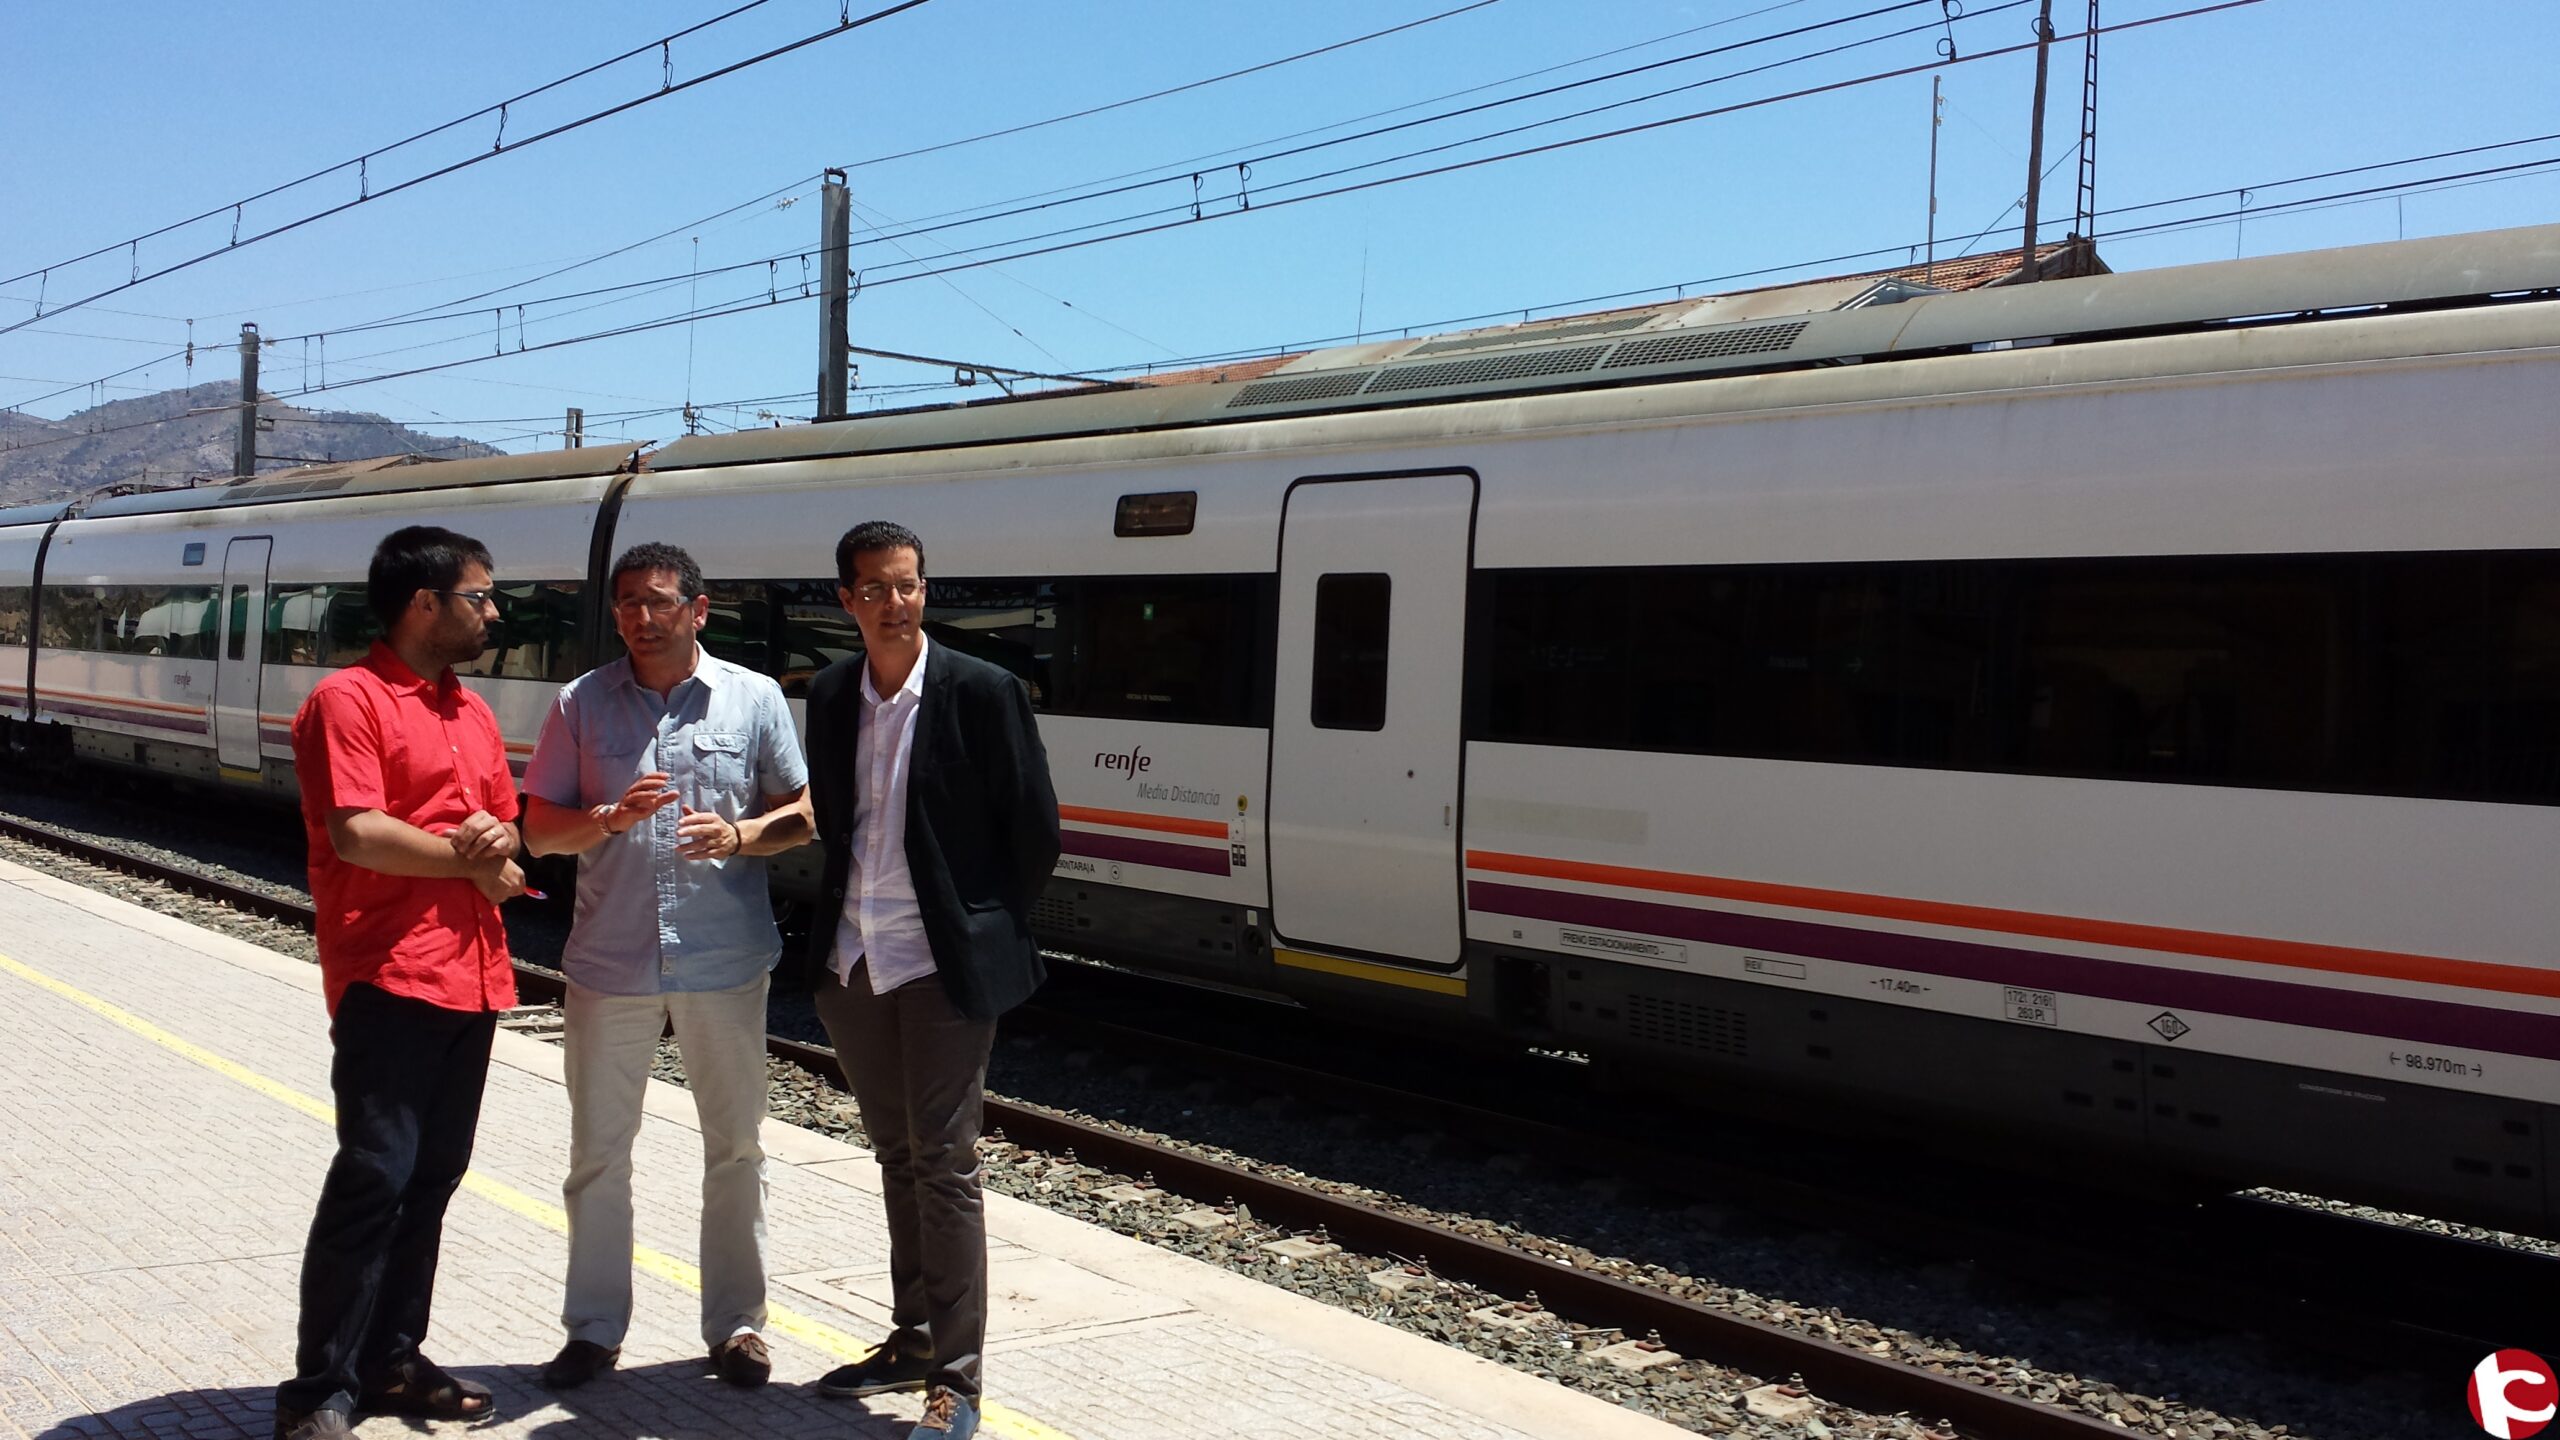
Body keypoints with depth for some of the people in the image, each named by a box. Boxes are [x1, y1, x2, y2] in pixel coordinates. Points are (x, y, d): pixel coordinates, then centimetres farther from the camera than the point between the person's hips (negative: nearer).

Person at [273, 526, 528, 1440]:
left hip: (471, 976, 8)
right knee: (376, 1174, -9)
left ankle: (391, 1360, 23)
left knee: (434, 1174, 12)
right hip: (389, 976, -8)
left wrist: (498, 844, -5)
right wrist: (470, 860, -6)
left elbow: (507, 827, 19)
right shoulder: (349, 700, -7)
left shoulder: (472, 712, 17)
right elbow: (358, 834, -18)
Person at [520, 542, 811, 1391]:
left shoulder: (754, 699, 0)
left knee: (735, 1146, 8)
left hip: (724, 962, -1)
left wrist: (738, 835, -16)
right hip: (608, 962, 1)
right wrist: (609, 819, -18)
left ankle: (736, 1323, 22)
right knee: (599, 1149, 9)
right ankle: (594, 1329, 23)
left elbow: (800, 813, 4)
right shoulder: (582, 704, 3)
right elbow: (539, 830, 2)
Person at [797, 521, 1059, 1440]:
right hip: (854, 964, 6)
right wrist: (839, 919, 12)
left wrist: (987, 931, -1)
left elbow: (1035, 830, -6)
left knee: (943, 1166, -3)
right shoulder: (831, 696, 6)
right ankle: (913, 1340, 30)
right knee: (898, 1157, 16)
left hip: (943, 967, -6)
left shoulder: (982, 692, -11)